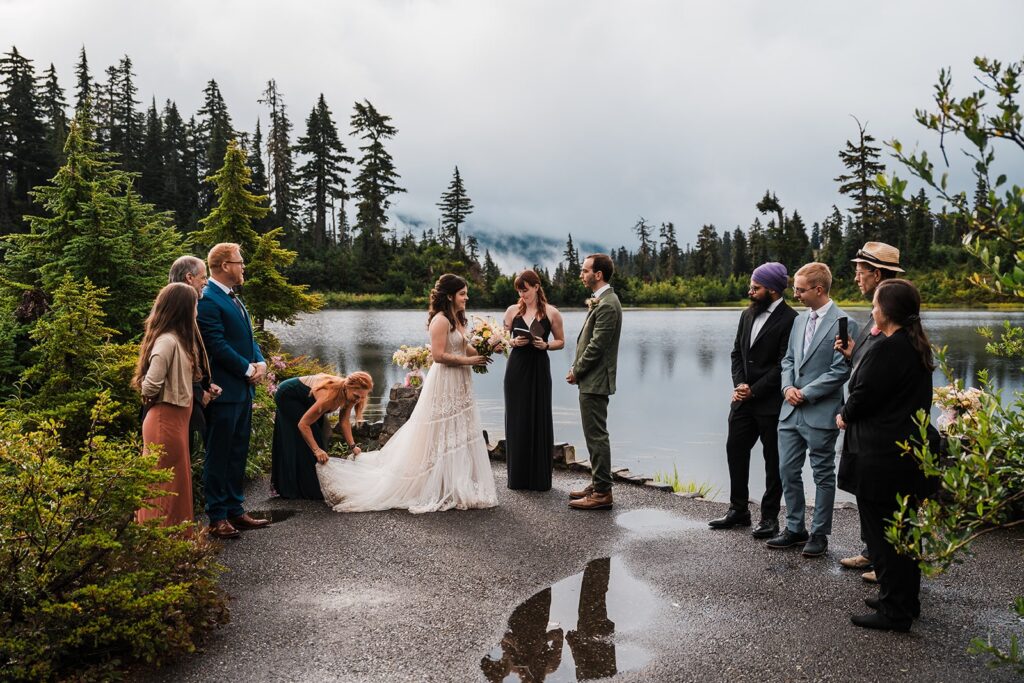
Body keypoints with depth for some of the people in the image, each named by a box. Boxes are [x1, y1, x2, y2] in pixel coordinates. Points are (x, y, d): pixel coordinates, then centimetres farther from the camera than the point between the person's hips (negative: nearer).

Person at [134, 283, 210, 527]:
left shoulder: (179, 339, 10)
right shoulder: (168, 341, -19)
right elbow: (151, 385, -22)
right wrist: (151, 401, -3)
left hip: (176, 419, 9)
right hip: (165, 420, -9)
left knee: (177, 482, 17)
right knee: (167, 485, 1)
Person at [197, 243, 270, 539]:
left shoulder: (234, 298, 16)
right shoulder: (208, 300, -15)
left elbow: (248, 337, 19)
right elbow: (217, 346, -20)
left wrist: (260, 362, 1)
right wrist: (249, 369, -13)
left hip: (243, 390, 9)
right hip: (224, 390, -9)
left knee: (238, 454, 15)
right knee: (219, 456, 1)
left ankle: (235, 510, 25)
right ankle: (217, 518, 10)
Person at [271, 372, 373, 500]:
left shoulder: (348, 393, -18)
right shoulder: (330, 396, -41)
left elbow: (344, 421, -7)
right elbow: (303, 424, -35)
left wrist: (352, 446, -12)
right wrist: (317, 450, -33)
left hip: (300, 398, 9)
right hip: (287, 396, -9)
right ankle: (308, 489, -2)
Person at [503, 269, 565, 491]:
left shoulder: (551, 313, -1)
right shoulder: (513, 310, 4)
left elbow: (560, 342, 7)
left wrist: (546, 345, -12)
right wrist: (514, 342, -11)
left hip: (539, 369, -1)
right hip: (517, 368, 2)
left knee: (539, 419, 2)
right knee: (516, 420, 4)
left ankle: (540, 478, 13)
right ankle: (517, 477, 16)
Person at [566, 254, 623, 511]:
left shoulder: (607, 305, -18)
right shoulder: (600, 301, 14)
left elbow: (596, 346, -20)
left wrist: (577, 372, -10)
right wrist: (577, 369, 8)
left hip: (594, 382, -10)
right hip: (591, 380, 10)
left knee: (597, 436, -4)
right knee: (595, 435, 16)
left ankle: (602, 493, 3)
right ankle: (598, 484, 26)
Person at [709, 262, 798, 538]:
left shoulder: (789, 319, -13)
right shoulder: (748, 315, 11)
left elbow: (784, 365, -16)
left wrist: (754, 390, -15)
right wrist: (739, 384, -2)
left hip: (771, 403, -7)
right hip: (743, 399, 7)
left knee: (773, 460, 5)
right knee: (735, 449, 11)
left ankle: (769, 516, 16)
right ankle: (738, 510, 24)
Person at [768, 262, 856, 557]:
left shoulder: (843, 323, -11)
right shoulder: (800, 320, 12)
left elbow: (840, 371, -15)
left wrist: (805, 393, -14)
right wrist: (788, 387, -2)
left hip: (821, 413, -7)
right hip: (791, 411, 7)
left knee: (823, 475, 7)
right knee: (788, 472, 11)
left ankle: (819, 534, 19)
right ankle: (795, 529, 25)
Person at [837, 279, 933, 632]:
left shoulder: (886, 348, -20)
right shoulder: (918, 347, 9)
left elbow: (864, 395, -18)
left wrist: (845, 417, 3)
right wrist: (855, 356, 12)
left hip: (881, 455, -10)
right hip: (911, 449, 10)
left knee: (881, 531, 0)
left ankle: (894, 612, 9)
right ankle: (906, 600, 31)